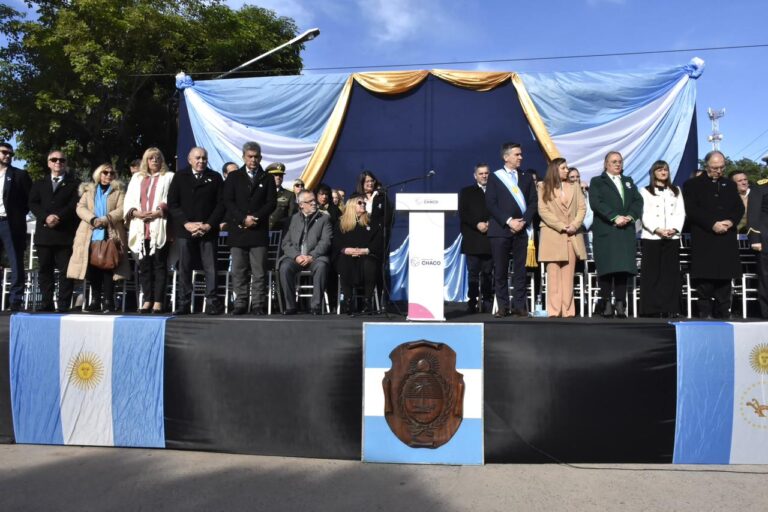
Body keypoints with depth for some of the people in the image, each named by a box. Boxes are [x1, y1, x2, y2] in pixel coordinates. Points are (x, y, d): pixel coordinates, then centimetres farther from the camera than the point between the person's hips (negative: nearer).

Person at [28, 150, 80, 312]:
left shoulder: (75, 183, 9)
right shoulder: (39, 184, 21)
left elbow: (75, 204, -4)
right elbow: (33, 204, 8)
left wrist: (59, 217, -17)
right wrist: (46, 217, -10)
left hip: (65, 233, -4)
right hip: (44, 233, 4)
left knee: (65, 271, -4)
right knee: (44, 270, 4)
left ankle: (63, 305, -2)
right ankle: (46, 303, 9)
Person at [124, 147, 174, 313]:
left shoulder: (169, 177, 9)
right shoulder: (137, 178, 21)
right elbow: (129, 201, 14)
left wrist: (158, 213, -14)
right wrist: (136, 212, -4)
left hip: (159, 228, -4)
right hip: (141, 228, 4)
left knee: (159, 264, -6)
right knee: (144, 265, 3)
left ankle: (158, 301, -5)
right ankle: (147, 300, 6)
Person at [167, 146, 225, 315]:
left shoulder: (215, 177, 9)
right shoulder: (180, 177, 11)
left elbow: (221, 204, 4)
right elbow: (172, 203, 5)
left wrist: (209, 225, -8)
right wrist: (186, 223, -7)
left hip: (208, 230, -1)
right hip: (184, 230, 1)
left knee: (210, 268, -5)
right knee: (184, 268, 2)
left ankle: (212, 303, -1)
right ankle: (183, 303, 7)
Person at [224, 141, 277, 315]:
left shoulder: (267, 178, 11)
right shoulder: (233, 177, 11)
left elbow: (271, 202, 2)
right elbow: (228, 202, 3)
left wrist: (255, 218, -10)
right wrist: (243, 219, -10)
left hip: (259, 231, -1)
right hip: (238, 231, 1)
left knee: (259, 272, -3)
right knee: (238, 271, 2)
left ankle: (258, 305, 2)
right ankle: (240, 304, 7)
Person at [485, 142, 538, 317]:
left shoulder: (526, 178, 16)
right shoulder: (494, 177, 7)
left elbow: (533, 203, 9)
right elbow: (491, 204, -3)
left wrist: (524, 221, -6)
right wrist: (509, 221, -11)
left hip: (521, 229, 2)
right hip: (500, 230, -2)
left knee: (520, 270, 1)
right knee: (500, 270, -1)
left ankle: (519, 306, 5)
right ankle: (503, 306, 5)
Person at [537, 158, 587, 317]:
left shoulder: (574, 187, 17)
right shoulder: (543, 187, 5)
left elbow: (582, 208, 9)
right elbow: (543, 210, -4)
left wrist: (574, 225, -9)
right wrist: (561, 226, -12)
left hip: (572, 236, 3)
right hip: (552, 236, -3)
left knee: (568, 274, 3)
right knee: (554, 273, -5)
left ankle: (568, 310, 4)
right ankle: (554, 310, -4)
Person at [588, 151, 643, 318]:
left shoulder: (629, 182, 24)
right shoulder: (597, 182, 10)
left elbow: (638, 201, 12)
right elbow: (596, 203, -6)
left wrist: (630, 216, -8)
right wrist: (614, 217, -15)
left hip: (626, 231, 4)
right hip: (605, 231, -4)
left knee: (624, 268, -2)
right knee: (606, 267, -7)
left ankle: (620, 303, 1)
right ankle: (606, 303, -3)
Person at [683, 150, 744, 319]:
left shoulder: (730, 185, 19)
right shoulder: (692, 185, 5)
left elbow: (739, 208, 13)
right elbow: (691, 210, -6)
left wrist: (731, 221, -8)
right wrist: (713, 224, -15)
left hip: (727, 241, 4)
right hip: (703, 241, -4)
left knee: (724, 278, 4)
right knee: (705, 279, -5)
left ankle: (723, 314, 10)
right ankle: (705, 314, 1)